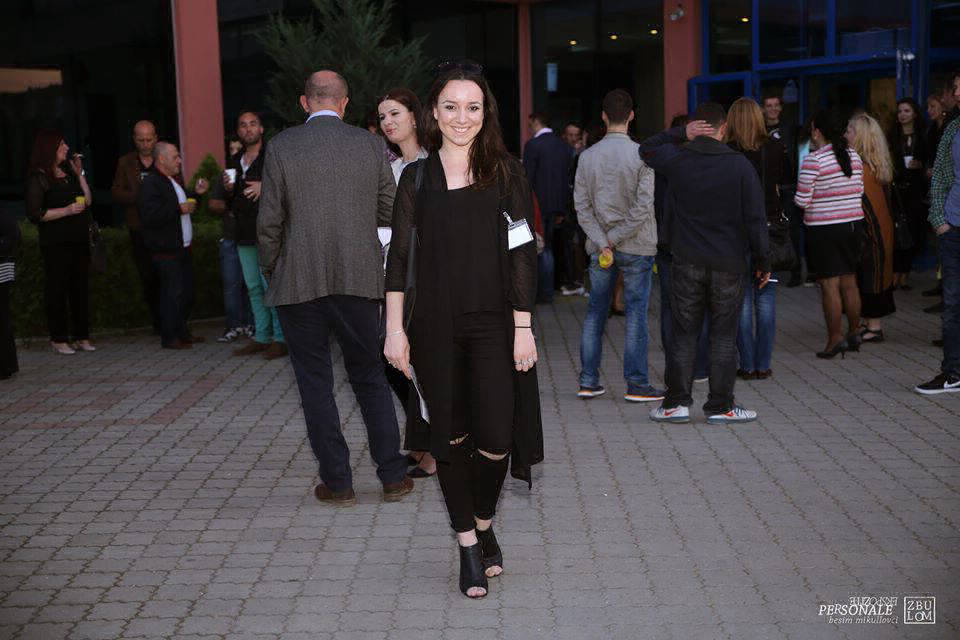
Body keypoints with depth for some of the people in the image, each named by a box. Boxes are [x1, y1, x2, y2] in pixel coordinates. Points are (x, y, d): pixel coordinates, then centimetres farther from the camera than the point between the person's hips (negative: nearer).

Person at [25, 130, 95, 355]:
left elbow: (88, 202, 13)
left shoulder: (68, 171, 15)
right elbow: (35, 214, -13)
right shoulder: (38, 178, -6)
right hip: (56, 243, -7)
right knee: (57, 290, -1)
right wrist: (67, 210, -16)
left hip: (79, 241, 7)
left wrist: (79, 174, 8)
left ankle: (81, 336, 16)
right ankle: (59, 339, 7)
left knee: (81, 288, 8)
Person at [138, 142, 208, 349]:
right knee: (172, 293, -8)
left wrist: (196, 194, 14)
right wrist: (179, 209, -22)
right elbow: (150, 216, -25)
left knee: (187, 291, 13)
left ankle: (182, 332, 24)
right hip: (166, 250, -10)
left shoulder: (174, 180, 18)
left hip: (182, 247, 10)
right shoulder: (151, 183, -14)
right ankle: (169, 338, -1)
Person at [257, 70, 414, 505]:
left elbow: (269, 221, -5)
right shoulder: (371, 145, 1)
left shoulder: (282, 146, -4)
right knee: (369, 376, 14)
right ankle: (393, 476, 18)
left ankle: (337, 482, 13)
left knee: (315, 382, 8)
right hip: (359, 278, 2)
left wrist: (271, 273, 10)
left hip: (299, 283, -2)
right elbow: (390, 214, 4)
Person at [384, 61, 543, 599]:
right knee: (451, 436, 7)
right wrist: (394, 329, 0)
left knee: (496, 438, -4)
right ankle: (470, 545, 22)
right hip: (436, 327, 2)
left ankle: (484, 523, 26)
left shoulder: (506, 172, 1)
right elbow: (399, 256, 5)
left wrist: (523, 328, -7)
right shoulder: (417, 176, 5)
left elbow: (522, 255, -2)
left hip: (494, 324, -1)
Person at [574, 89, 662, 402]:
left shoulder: (588, 156, 2)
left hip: (598, 247, 4)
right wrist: (614, 239, -10)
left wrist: (603, 242, -7)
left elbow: (581, 206, -2)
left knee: (595, 313, 11)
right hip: (637, 247, -3)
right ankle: (636, 384, 5)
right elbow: (644, 206, -16)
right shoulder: (641, 155, -8)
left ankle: (588, 381, 15)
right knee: (636, 313, 2)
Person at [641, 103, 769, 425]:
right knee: (723, 336, 6)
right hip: (729, 265, -1)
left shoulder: (676, 159, -3)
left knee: (684, 334, 8)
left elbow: (646, 149, 20)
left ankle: (676, 403, 11)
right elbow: (755, 219, -6)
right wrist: (761, 261, 3)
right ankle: (720, 407, 10)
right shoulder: (740, 165, -6)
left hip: (687, 263, 1)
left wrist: (680, 133, 7)